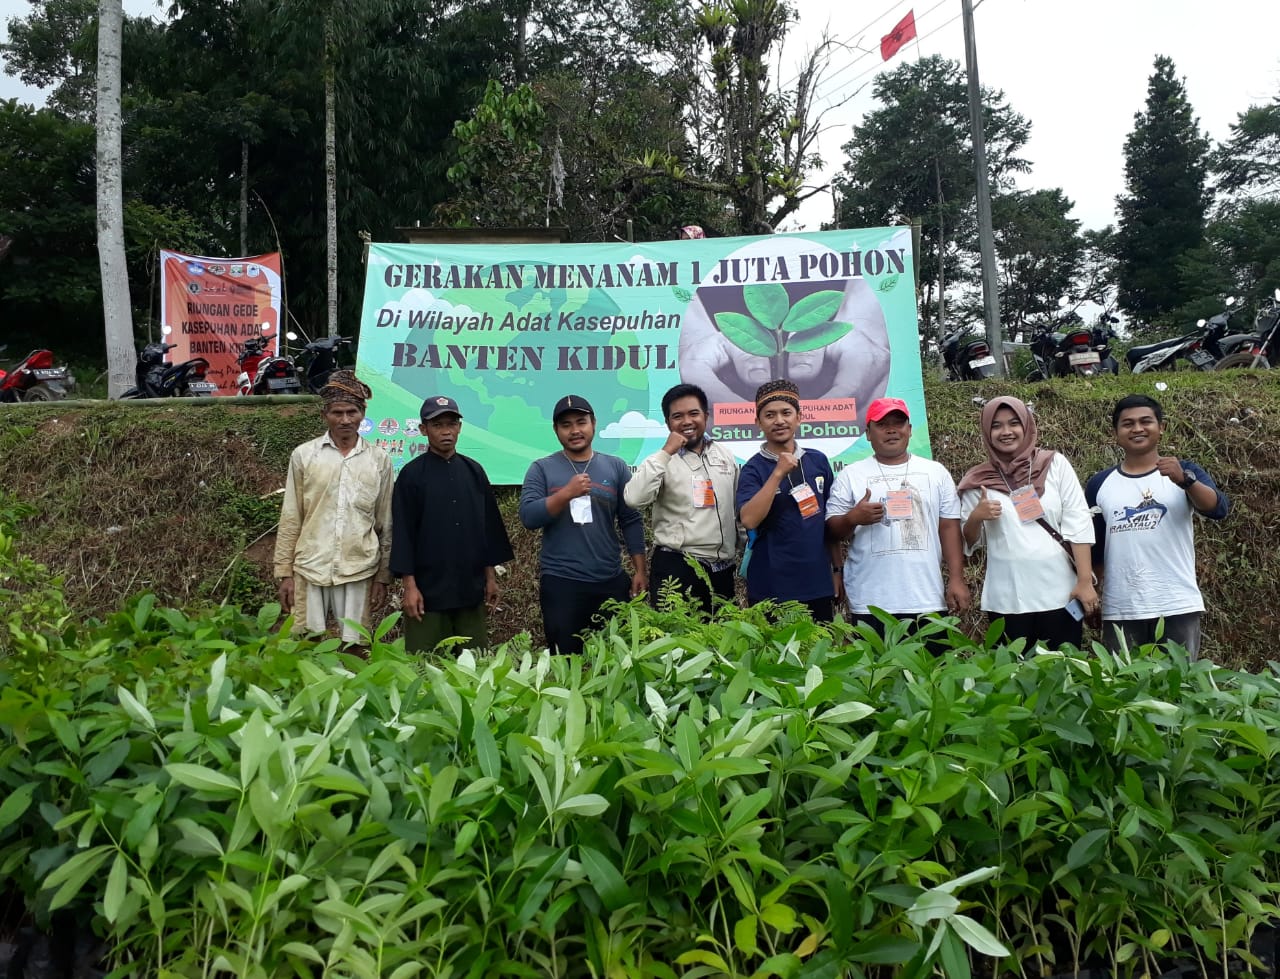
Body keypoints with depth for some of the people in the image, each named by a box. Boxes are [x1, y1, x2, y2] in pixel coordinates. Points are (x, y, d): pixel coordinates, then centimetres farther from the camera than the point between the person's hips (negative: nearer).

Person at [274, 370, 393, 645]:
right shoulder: (303, 455, 2)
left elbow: (385, 524, 7)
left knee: (353, 646, 4)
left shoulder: (379, 460, 4)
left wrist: (383, 574, 6)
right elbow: (290, 520, 5)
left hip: (358, 570, 0)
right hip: (310, 568, 0)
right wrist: (284, 571, 2)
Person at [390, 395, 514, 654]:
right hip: (428, 589, -4)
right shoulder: (412, 475, -4)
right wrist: (409, 585, -10)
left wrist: (490, 576, 10)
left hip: (471, 588, 4)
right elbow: (403, 534, -6)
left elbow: (489, 526, 12)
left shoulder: (474, 471, 8)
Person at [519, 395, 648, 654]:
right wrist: (567, 493, -21)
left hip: (612, 581, 2)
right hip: (560, 583, -2)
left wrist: (640, 570, 2)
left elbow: (631, 521, 6)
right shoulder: (542, 469, 2)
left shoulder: (616, 467, 6)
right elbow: (528, 517, -9)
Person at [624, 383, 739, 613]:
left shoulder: (726, 456, 11)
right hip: (676, 567, -5)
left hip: (722, 568, 5)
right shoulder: (663, 459, -5)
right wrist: (666, 453, -20)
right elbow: (633, 499, -23)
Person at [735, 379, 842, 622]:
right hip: (771, 589, -4)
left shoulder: (818, 461, 6)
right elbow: (749, 520, -21)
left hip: (818, 586, 4)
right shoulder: (753, 469, -6)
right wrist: (778, 473, -23)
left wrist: (837, 569, 11)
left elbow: (831, 521, 13)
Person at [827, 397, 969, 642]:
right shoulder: (850, 475, 4)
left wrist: (956, 579, 0)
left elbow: (949, 528, 8)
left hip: (928, 601, 2)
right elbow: (833, 530, 2)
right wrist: (853, 518, -19)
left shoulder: (936, 472, 10)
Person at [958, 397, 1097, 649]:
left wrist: (1085, 581, -5)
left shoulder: (1055, 464, 2)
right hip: (1006, 601, 0)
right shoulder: (978, 481, 2)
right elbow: (969, 542, 8)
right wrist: (976, 518, -12)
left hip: (1060, 595, 0)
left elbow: (1078, 524, 1)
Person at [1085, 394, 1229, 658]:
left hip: (1178, 605, -1)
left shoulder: (1184, 472, 3)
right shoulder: (1099, 484, 7)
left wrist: (1184, 480, -31)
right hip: (1119, 610, 1)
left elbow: (1218, 509, -14)